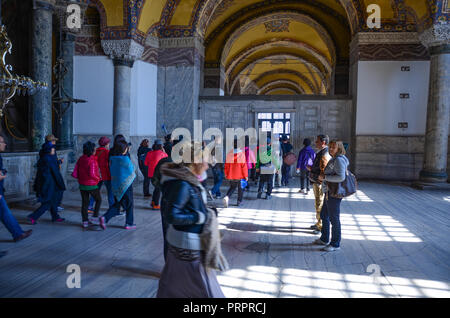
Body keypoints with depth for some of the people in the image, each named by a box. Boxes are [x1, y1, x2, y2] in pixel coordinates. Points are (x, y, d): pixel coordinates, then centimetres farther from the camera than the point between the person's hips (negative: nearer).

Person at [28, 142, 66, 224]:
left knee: (53, 201, 18)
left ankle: (55, 217, 27)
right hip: (49, 184, -9)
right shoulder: (50, 159, -18)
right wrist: (62, 185, -8)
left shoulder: (42, 159, 7)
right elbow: (56, 173, -15)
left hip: (42, 183, 9)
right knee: (47, 203, 0)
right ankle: (33, 217, -1)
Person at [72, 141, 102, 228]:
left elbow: (74, 174, -2)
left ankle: (85, 221, 14)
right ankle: (95, 217, 14)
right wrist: (98, 179, -9)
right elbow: (92, 174, -28)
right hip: (92, 185, -5)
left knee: (84, 203, 12)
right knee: (98, 200, 16)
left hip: (82, 185, 5)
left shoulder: (80, 159, 0)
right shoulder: (92, 160, -18)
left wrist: (81, 177, 14)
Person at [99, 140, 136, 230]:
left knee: (117, 204, 16)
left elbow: (112, 171, 8)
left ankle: (105, 217, -2)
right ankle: (129, 223, 18)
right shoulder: (125, 159, -18)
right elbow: (131, 170, -7)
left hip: (115, 185, 6)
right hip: (125, 184, -6)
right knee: (129, 204, 10)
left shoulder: (112, 159, 1)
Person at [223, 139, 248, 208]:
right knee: (240, 188, 15)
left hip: (231, 175, 3)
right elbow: (244, 165, -12)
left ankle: (227, 197, -7)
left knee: (232, 187, 18)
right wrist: (246, 175, -5)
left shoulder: (229, 154, -2)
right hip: (240, 175, -3)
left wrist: (226, 174, 17)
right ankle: (239, 201, 21)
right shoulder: (242, 154, -13)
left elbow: (226, 165, 5)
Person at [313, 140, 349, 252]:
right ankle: (324, 239, 36)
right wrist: (323, 178, 11)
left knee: (334, 219, 0)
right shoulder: (334, 159, 14)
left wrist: (324, 177, -20)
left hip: (334, 193, -11)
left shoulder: (339, 160, -17)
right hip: (329, 192, 11)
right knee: (324, 215, 21)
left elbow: (341, 177, -27)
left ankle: (335, 244, 13)